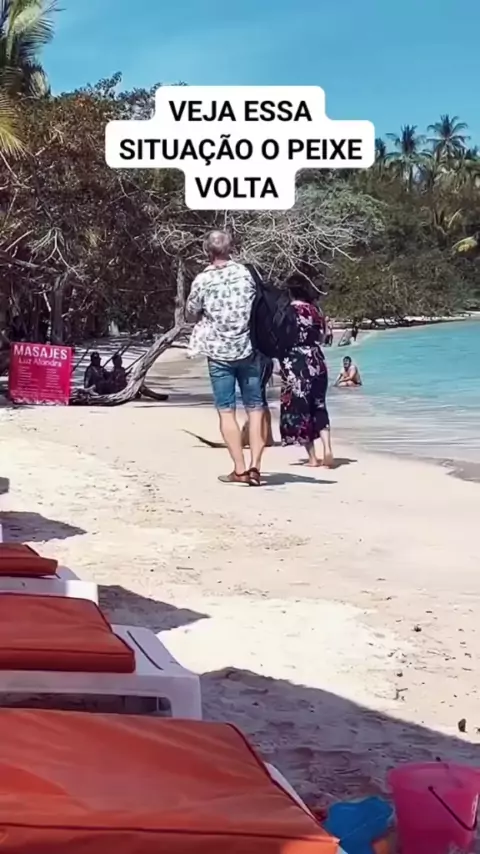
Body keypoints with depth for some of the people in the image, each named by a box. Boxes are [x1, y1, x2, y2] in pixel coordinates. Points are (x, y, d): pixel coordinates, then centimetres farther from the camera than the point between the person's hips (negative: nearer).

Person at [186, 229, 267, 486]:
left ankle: (240, 469, 0)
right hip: (248, 348, 2)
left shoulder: (203, 280, -7)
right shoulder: (245, 273, -2)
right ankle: (255, 465, -2)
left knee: (226, 411, 4)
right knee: (255, 407, 7)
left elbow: (192, 312, 6)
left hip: (219, 351, -1)